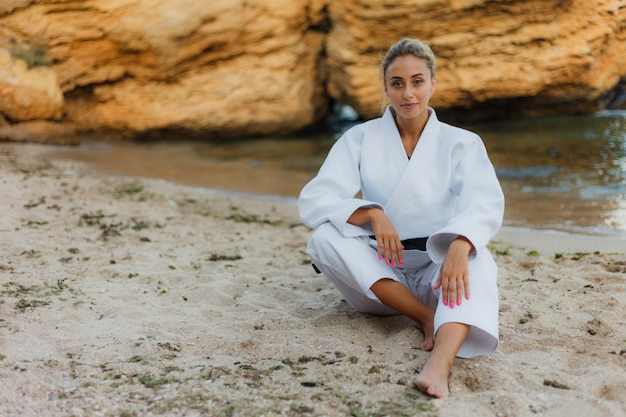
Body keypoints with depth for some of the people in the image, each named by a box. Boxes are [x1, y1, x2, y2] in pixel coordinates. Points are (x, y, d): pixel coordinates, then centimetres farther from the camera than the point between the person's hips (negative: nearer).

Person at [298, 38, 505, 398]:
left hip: (439, 273, -1)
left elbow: (485, 202, -20)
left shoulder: (462, 143, -2)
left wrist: (459, 247, -42)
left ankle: (441, 360, -59)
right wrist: (372, 213, -28)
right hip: (380, 275, 1)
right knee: (325, 238, -26)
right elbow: (313, 201, -10)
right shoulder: (361, 139, 0)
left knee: (475, 258, -33)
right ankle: (429, 318, -28)